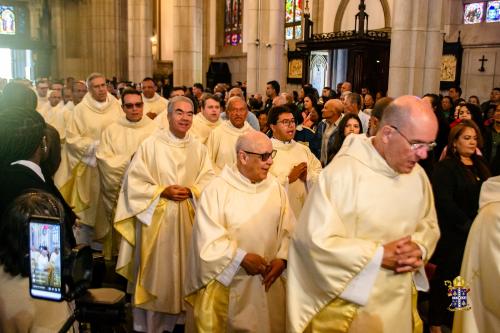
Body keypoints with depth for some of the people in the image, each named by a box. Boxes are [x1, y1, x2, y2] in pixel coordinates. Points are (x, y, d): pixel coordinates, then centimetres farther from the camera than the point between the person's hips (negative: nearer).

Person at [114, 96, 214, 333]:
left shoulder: (199, 148, 5)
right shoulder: (150, 144, -5)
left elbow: (208, 182, 3)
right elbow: (134, 182, -7)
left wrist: (191, 191, -15)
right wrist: (162, 191, -16)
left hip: (188, 219, 3)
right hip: (157, 218, -3)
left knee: (184, 268, 12)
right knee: (157, 271, 5)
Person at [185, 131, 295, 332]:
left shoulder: (275, 188, 0)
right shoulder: (217, 190, -12)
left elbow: (288, 230, -1)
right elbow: (208, 238, -16)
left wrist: (282, 259, -15)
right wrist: (241, 257, -21)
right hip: (228, 283, -3)